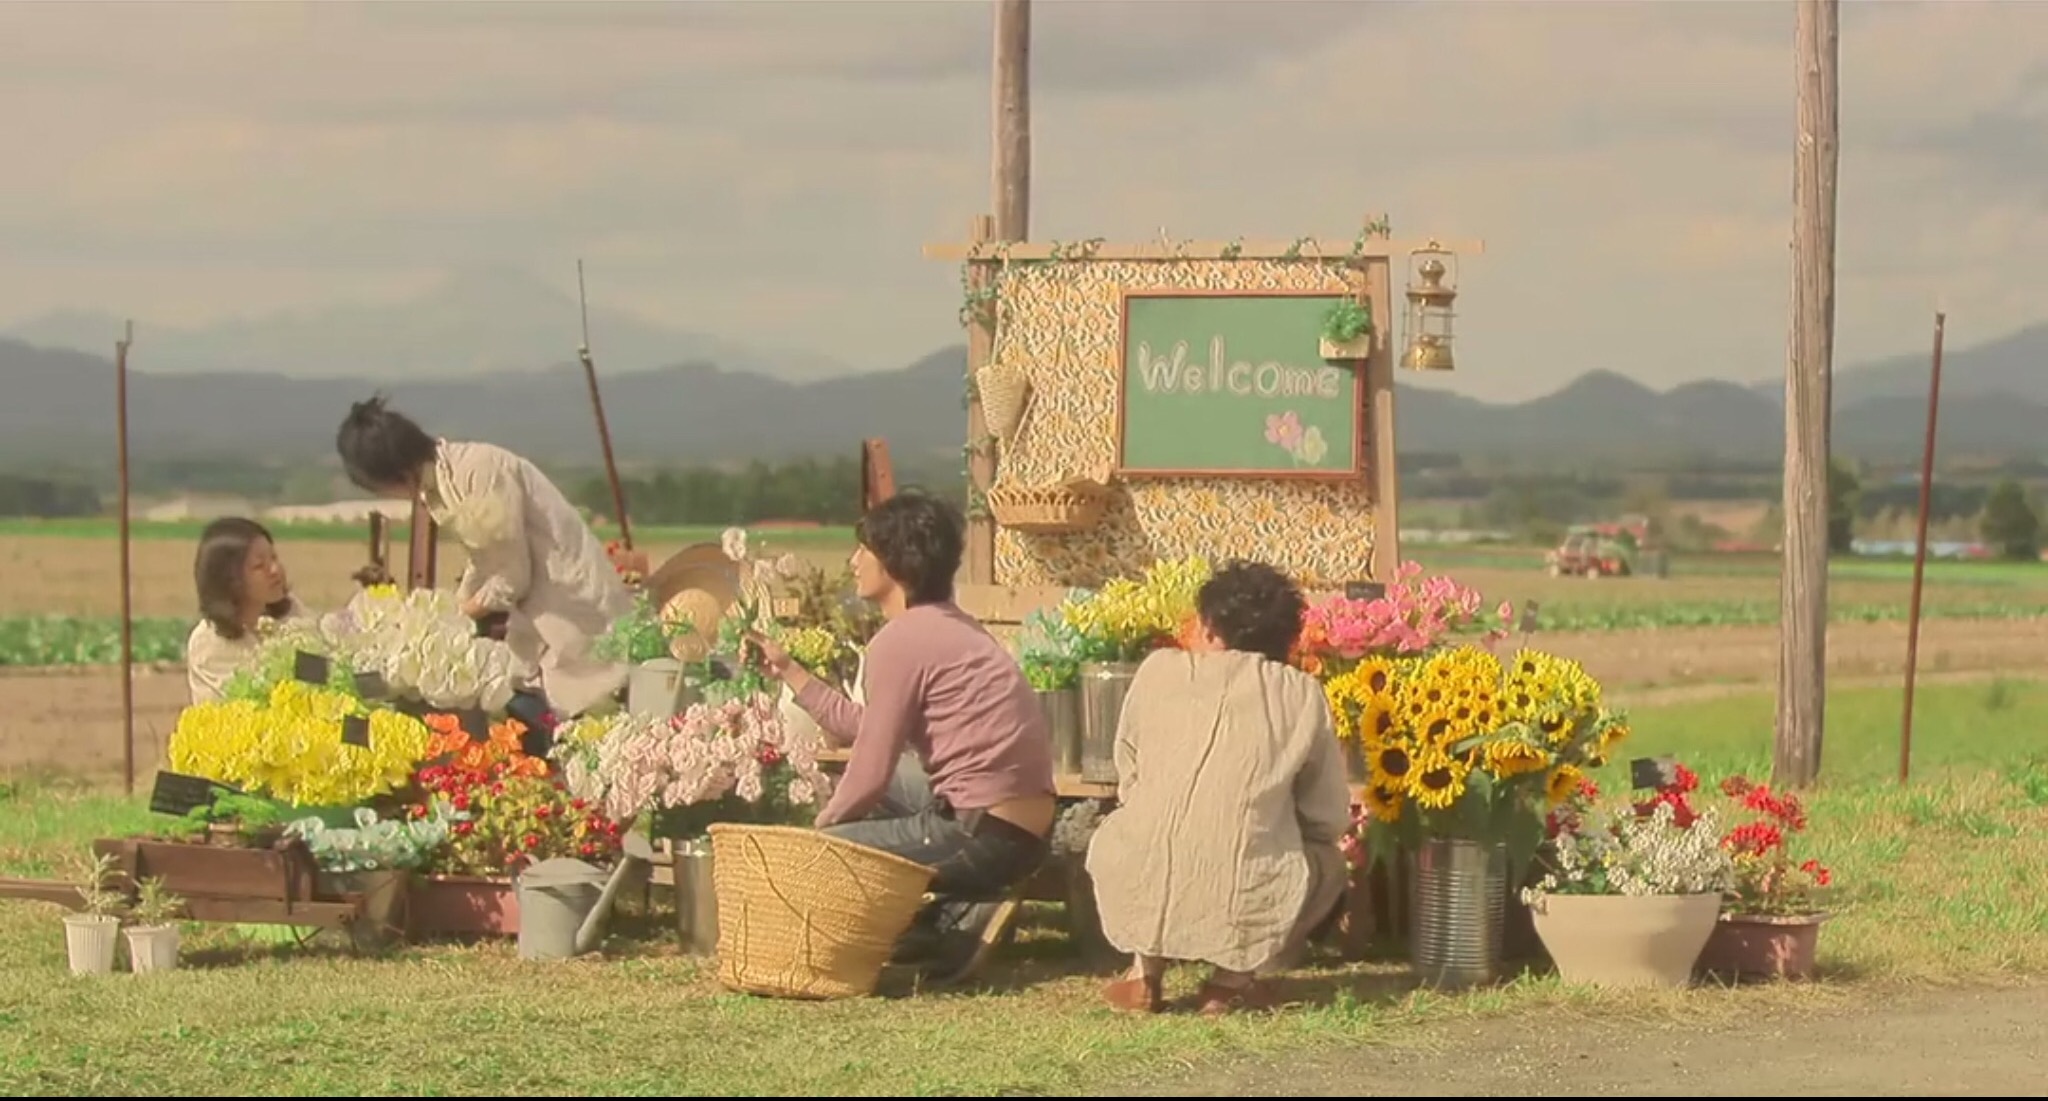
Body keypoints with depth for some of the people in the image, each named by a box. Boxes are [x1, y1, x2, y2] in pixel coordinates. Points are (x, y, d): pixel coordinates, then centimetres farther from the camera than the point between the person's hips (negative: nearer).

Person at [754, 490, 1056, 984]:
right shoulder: (949, 626, 16)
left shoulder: (900, 640, -13)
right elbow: (860, 728, 19)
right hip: (1025, 829, 9)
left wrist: (822, 827, 5)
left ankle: (956, 922, -5)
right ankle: (956, 914, 11)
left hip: (981, 834, -9)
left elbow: (870, 769, -11)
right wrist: (788, 670, 25)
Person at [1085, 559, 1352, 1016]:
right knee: (1327, 861, 29)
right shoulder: (1302, 695, 6)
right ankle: (1232, 979, 10)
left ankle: (1145, 971, 16)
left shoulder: (1160, 671, 9)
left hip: (1141, 902, 2)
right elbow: (1329, 819, 10)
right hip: (1246, 908, -2)